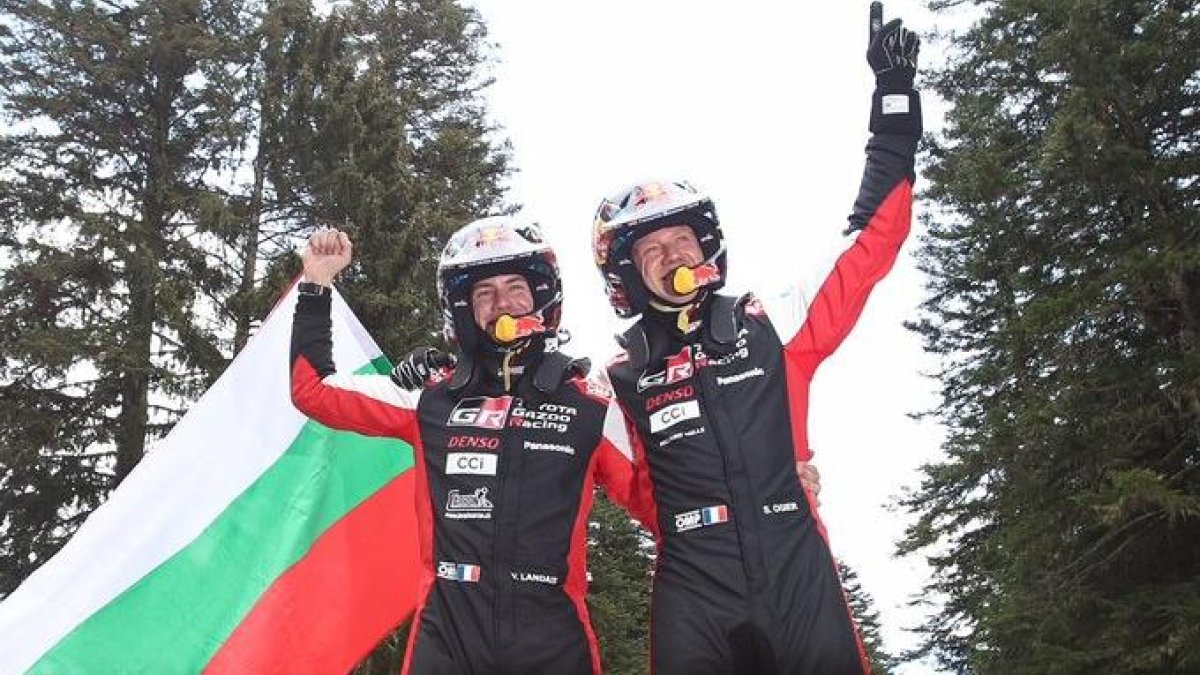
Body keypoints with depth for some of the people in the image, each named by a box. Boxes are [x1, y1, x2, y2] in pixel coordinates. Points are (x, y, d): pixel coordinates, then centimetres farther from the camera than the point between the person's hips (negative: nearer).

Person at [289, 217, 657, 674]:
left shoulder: (590, 408, 4)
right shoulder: (431, 400, 8)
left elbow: (658, 505, 8)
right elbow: (314, 391, 15)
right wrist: (315, 287, 11)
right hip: (447, 638, 1)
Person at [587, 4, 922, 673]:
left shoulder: (769, 325, 9)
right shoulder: (622, 374, 9)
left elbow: (871, 248, 9)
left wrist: (895, 105, 8)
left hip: (798, 575, 1)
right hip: (693, 595, 0)